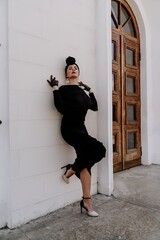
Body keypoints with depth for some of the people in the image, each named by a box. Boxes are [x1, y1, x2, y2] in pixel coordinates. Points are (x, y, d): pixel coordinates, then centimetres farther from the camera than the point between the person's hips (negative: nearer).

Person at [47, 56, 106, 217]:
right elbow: (61, 109, -16)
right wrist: (55, 89, -14)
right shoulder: (64, 89, -2)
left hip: (80, 128, 6)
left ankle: (86, 202, 11)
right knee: (99, 149, -20)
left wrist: (90, 91, 18)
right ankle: (71, 171, 1)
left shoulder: (83, 89, 16)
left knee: (85, 164, 1)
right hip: (69, 129, -6)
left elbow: (94, 107, 18)